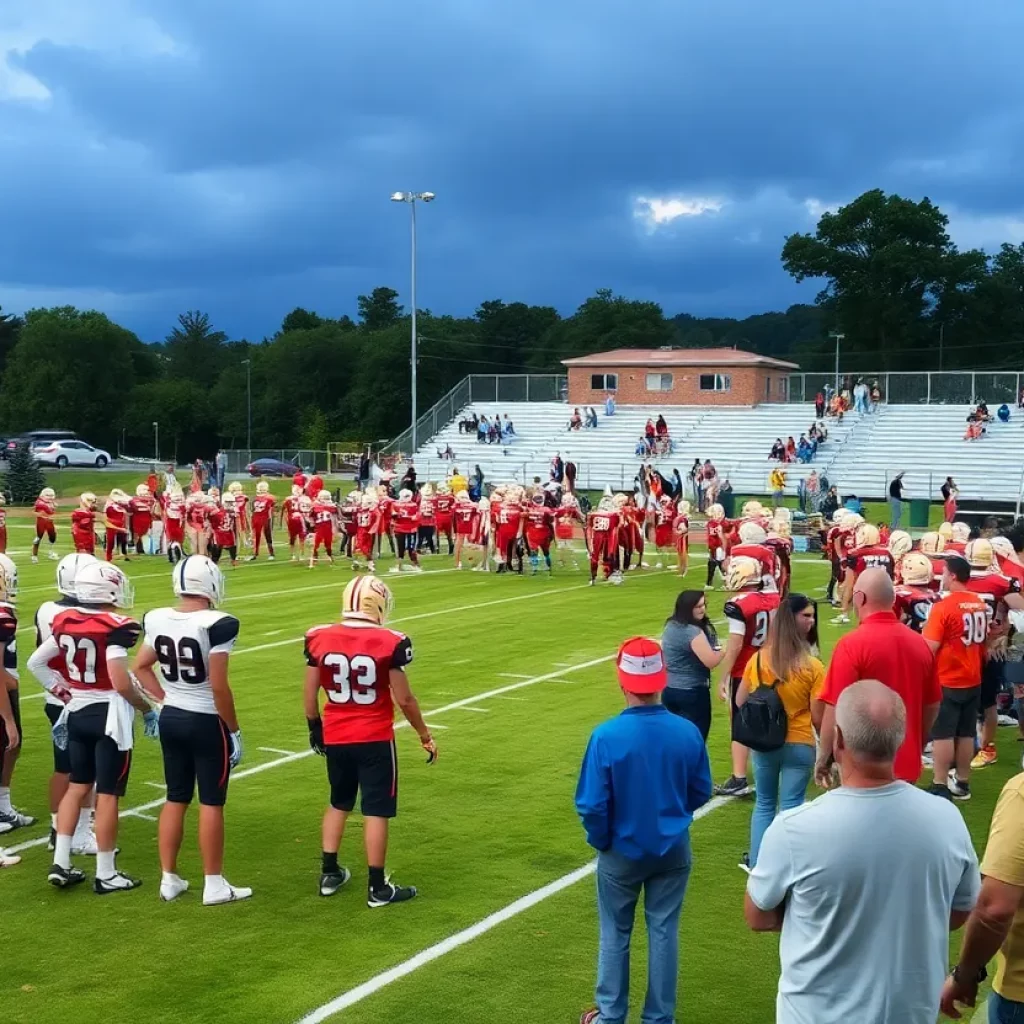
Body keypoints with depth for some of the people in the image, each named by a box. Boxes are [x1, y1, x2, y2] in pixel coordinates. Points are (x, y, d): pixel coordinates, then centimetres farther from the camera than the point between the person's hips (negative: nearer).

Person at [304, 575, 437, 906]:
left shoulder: (320, 639, -5)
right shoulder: (390, 643, -15)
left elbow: (310, 692, 3)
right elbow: (403, 698, -10)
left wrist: (315, 728, 20)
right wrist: (425, 736, 4)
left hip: (335, 737, 4)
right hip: (375, 740, -4)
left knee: (339, 803, 23)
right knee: (376, 811, 5)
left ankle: (329, 873, 29)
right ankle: (377, 888, 10)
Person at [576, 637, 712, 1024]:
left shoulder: (607, 735, -24)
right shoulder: (688, 731, -15)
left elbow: (591, 806, -19)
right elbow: (701, 793, -1)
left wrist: (601, 842, 0)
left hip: (623, 851, -2)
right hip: (673, 850, 2)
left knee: (615, 935, 17)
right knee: (664, 932, 16)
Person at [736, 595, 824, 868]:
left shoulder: (757, 659, -5)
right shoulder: (812, 667, -17)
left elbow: (740, 703, 4)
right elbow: (818, 717, -14)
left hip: (762, 743, 4)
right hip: (799, 744, -3)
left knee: (764, 803, 19)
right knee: (791, 807, 9)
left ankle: (758, 864, 24)